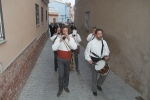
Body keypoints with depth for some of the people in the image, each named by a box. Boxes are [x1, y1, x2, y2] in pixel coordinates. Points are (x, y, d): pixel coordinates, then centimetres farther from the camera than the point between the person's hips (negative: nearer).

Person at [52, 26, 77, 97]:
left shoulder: (71, 38, -6)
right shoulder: (58, 39, -10)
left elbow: (74, 47, -21)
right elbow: (54, 48, -20)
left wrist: (69, 39, -24)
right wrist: (60, 41, -26)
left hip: (68, 59, 2)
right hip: (60, 60, -2)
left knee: (66, 74, 18)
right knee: (61, 75, 1)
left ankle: (65, 86, 40)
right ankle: (60, 89, 22)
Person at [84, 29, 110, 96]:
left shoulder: (104, 42, 0)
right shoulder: (91, 42, -12)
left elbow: (106, 50, 10)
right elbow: (86, 52, -6)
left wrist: (106, 55, -11)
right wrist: (89, 59, -20)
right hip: (94, 61, -4)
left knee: (104, 74, 8)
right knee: (94, 76, 9)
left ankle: (98, 84, 40)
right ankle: (94, 90, 32)